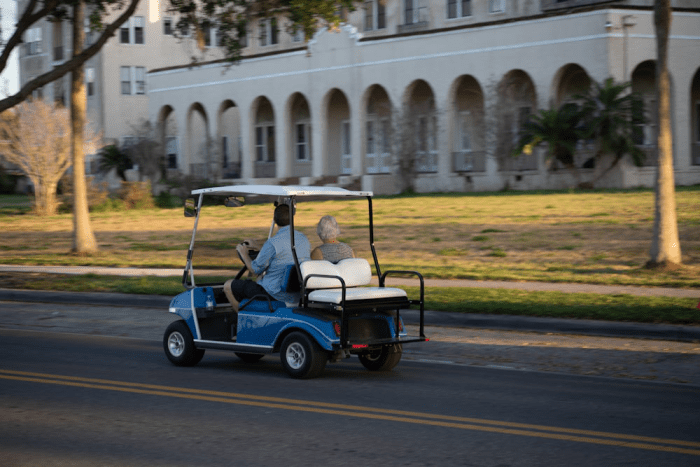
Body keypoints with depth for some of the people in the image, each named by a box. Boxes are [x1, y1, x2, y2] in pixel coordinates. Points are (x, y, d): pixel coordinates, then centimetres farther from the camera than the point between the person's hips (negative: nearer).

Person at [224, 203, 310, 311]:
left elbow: (255, 270, -10)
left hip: (275, 293, -8)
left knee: (228, 286, 7)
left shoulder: (273, 243, -20)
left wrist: (244, 254, 8)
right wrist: (256, 248, 27)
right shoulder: (304, 239, 3)